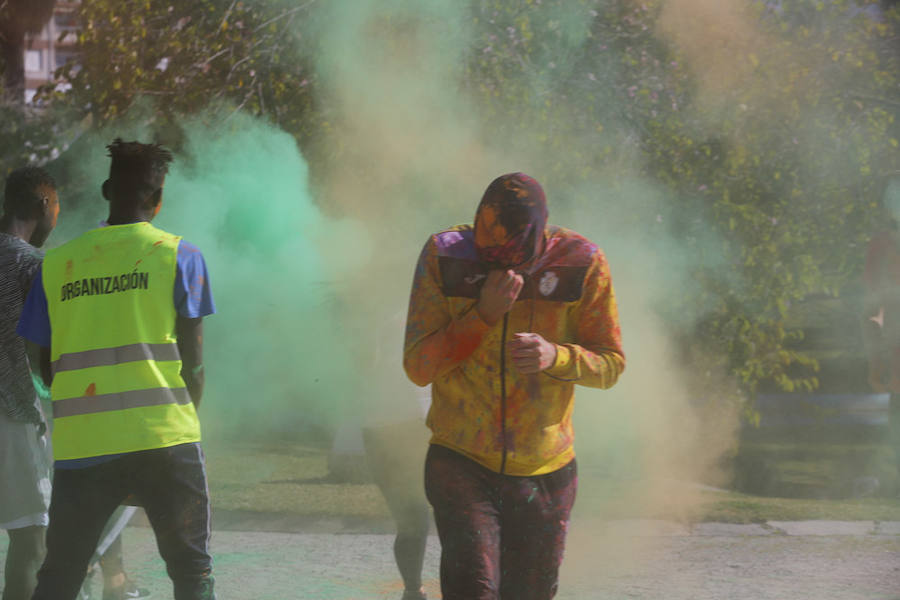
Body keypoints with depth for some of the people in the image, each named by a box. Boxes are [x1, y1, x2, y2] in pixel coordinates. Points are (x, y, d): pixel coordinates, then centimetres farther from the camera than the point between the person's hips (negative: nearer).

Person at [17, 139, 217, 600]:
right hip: (163, 440, -2)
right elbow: (193, 360, 2)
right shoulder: (178, 255, 2)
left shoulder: (57, 263, 9)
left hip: (79, 446, 2)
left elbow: (46, 368, 11)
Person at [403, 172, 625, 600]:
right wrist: (484, 314, -23)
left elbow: (610, 363, -2)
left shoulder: (580, 264, -8)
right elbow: (417, 367, -9)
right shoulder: (445, 257, -9)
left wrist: (555, 356, -23)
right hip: (460, 464, -2)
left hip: (544, 470, 2)